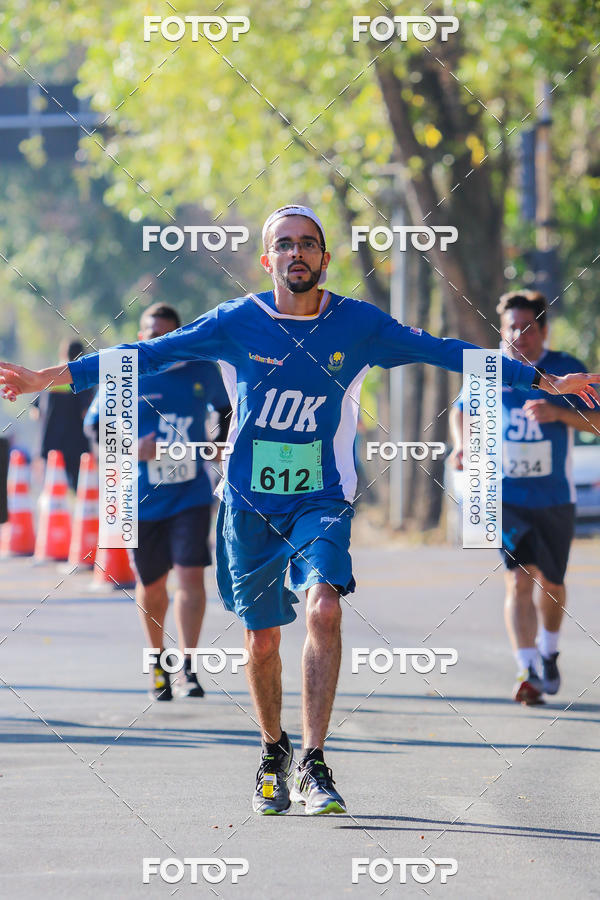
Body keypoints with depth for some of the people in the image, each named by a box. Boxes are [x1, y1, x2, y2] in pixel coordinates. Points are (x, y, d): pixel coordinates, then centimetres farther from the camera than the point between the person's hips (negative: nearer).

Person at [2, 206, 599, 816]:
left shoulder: (359, 325, -2)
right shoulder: (236, 323, -3)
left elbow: (444, 352, 5)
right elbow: (148, 354, 1)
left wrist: (548, 382, 7)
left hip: (322, 500, -1)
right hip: (248, 506, 1)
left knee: (323, 607, -24)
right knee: (262, 639, 6)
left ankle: (312, 765, -21)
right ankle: (274, 753, 32)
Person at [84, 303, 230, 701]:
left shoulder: (202, 370, 2)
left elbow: (227, 409, 21)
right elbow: (94, 424, 2)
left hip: (191, 494, 0)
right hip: (143, 499, 0)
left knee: (191, 574, -15)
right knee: (151, 586, 10)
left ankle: (187, 668, -12)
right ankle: (158, 662, 34)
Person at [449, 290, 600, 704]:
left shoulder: (567, 370, -3)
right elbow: (461, 410, 17)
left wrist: (559, 412, -23)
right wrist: (461, 444, -2)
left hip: (555, 497, 1)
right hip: (505, 496, -1)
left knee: (551, 583, 14)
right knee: (518, 579, -16)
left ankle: (549, 654, 40)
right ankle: (528, 671, -21)